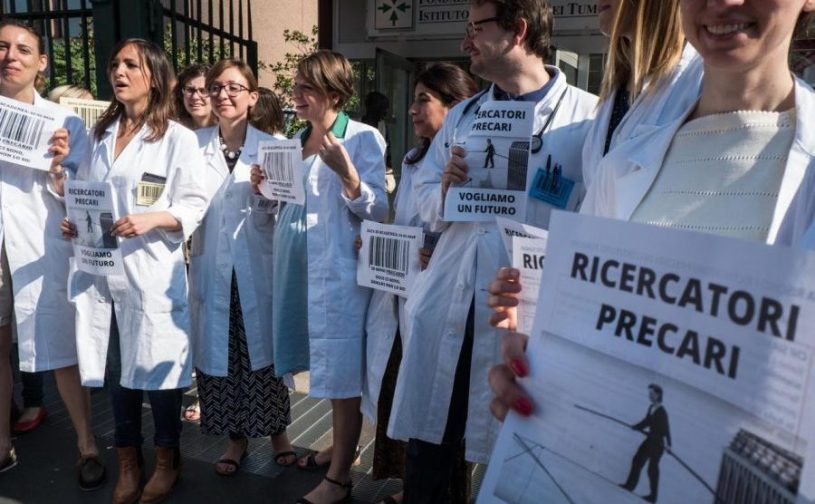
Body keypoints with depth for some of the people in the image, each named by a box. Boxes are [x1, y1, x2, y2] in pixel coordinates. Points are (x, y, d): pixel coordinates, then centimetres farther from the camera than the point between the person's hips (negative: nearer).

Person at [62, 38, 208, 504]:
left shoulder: (178, 138, -2)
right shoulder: (101, 134, 15)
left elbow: (194, 204, -7)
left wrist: (152, 220, -22)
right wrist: (73, 221, 1)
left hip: (151, 271, -5)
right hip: (100, 269, 5)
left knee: (157, 370, 5)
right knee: (115, 371, 13)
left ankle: (167, 462, 25)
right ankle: (128, 465, 30)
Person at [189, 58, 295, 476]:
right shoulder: (193, 144, 4)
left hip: (257, 266, -1)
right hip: (211, 265, 2)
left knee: (264, 348, 7)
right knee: (217, 352, 8)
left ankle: (276, 431, 27)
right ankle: (236, 437, 27)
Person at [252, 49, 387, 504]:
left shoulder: (364, 138, -7)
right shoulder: (296, 141, 15)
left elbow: (377, 210, -13)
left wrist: (345, 171, -27)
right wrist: (265, 187, 4)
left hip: (339, 268, -7)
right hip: (299, 266, 7)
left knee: (342, 371, 1)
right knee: (329, 366, 17)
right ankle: (342, 449, 35)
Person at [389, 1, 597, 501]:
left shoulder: (589, 117, -4)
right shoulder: (462, 115, 14)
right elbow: (425, 198, 14)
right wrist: (446, 189, -7)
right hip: (445, 306, 5)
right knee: (427, 444, 15)